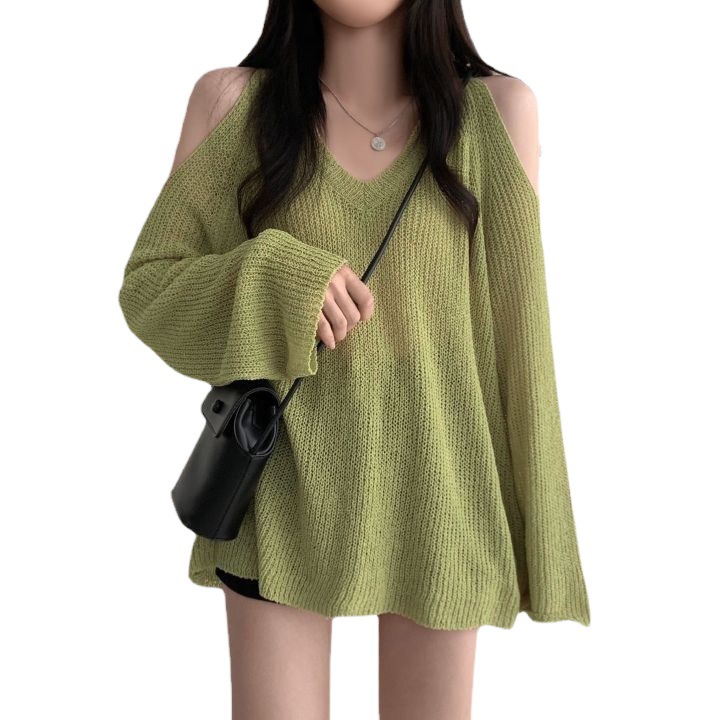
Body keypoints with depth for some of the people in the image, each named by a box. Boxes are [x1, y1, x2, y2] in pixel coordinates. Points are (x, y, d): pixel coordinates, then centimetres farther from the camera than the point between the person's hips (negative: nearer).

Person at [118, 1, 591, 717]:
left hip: (434, 484, 1)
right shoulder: (232, 99, -2)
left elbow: (514, 329, 0)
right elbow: (148, 286, 1)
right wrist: (272, 281, -18)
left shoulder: (497, 109, -2)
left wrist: (533, 518, 2)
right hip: (286, 487, 0)